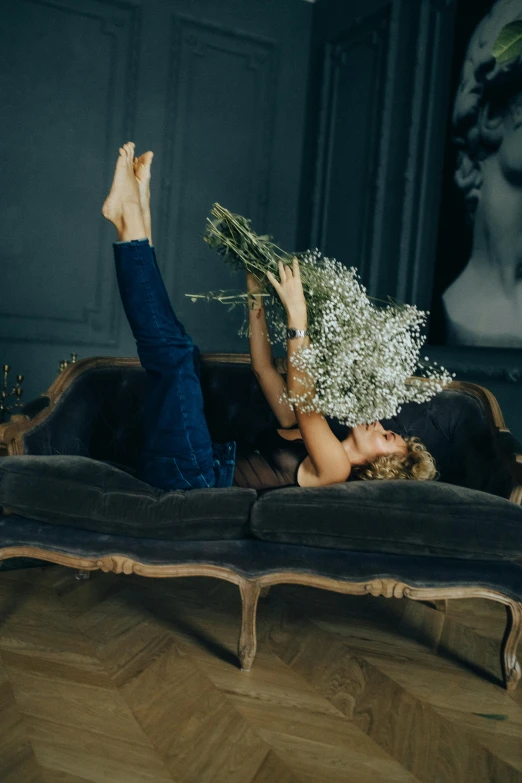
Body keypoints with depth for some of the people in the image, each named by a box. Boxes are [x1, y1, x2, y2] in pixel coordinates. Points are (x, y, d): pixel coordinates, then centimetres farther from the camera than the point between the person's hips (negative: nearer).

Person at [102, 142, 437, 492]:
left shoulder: (334, 468, -5)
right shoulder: (306, 434, 19)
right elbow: (265, 369, 17)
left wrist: (297, 315, -24)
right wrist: (257, 296, 10)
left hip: (189, 472, -8)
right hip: (186, 464, 8)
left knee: (173, 351, -20)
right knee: (179, 351, 12)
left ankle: (130, 217, -11)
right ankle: (136, 219, 4)